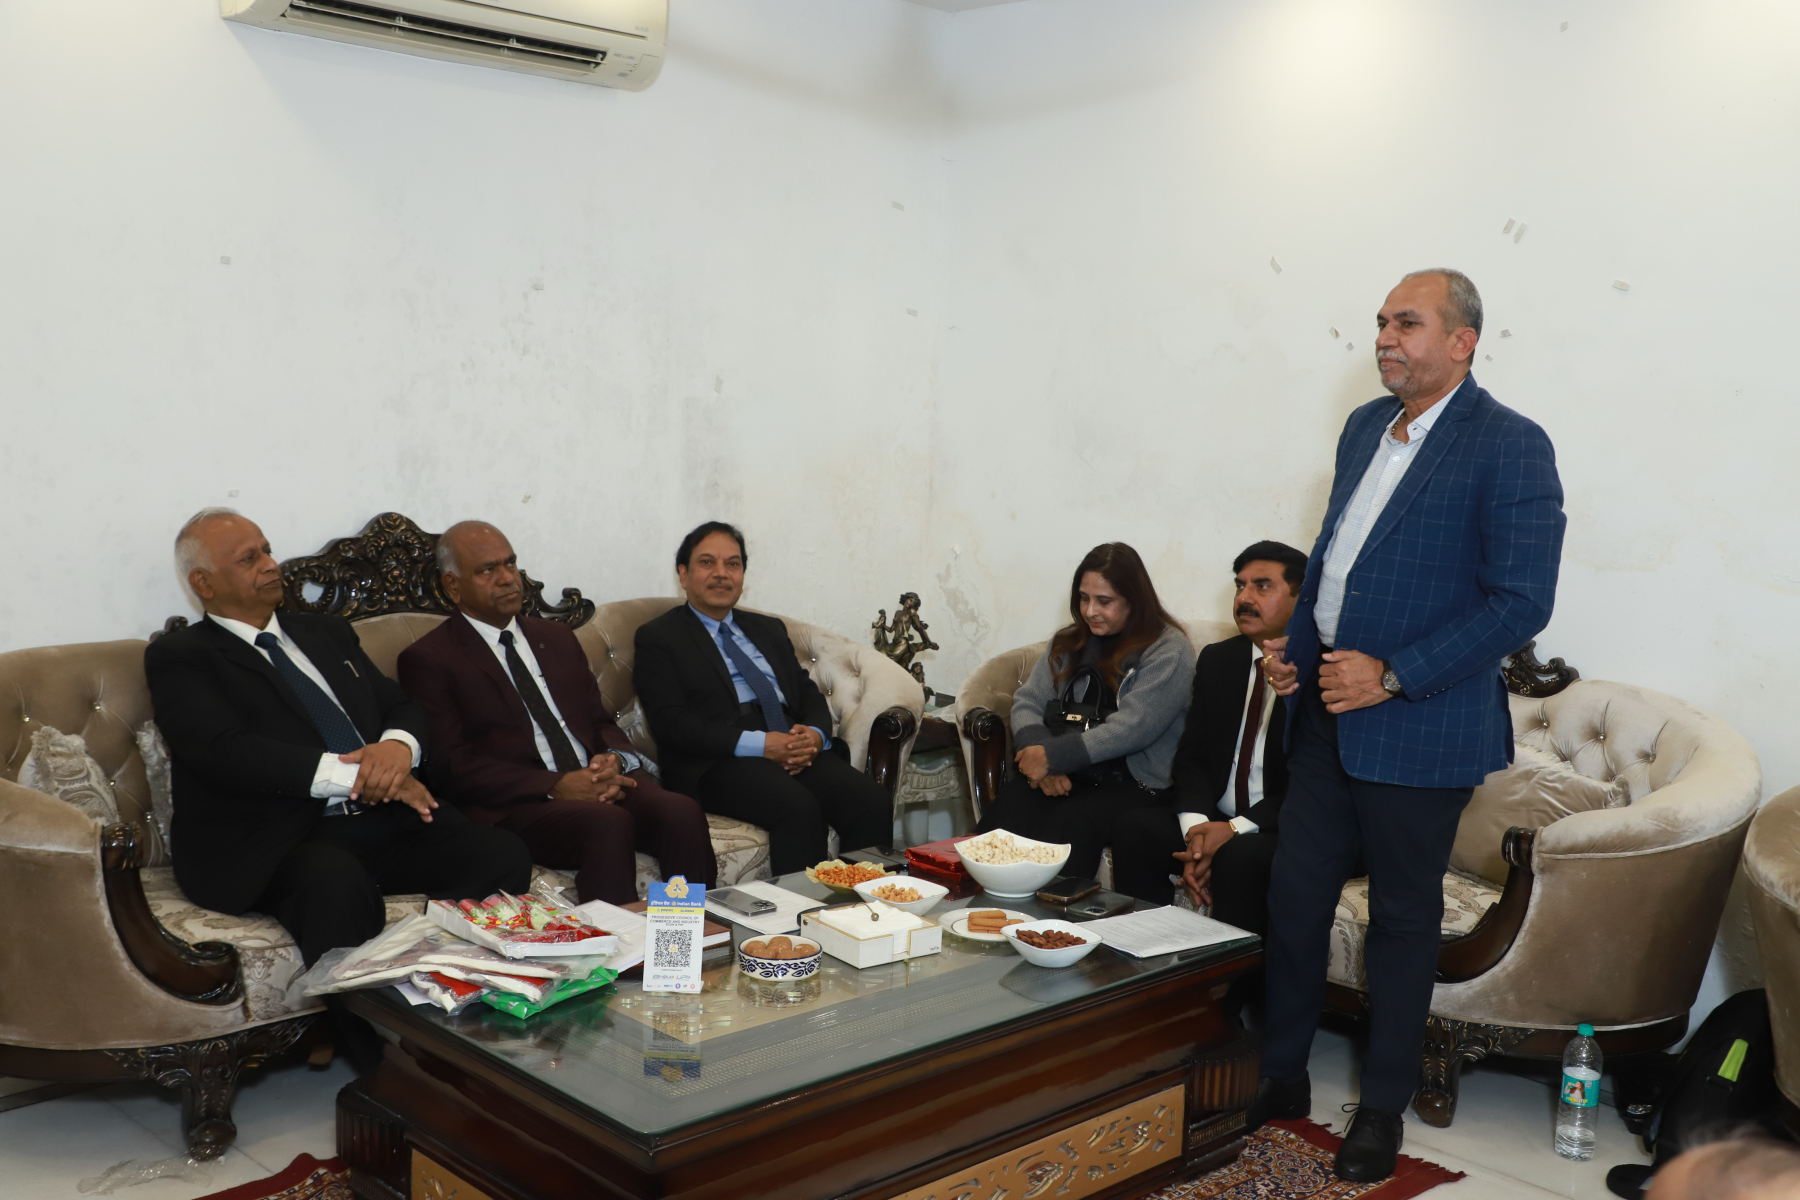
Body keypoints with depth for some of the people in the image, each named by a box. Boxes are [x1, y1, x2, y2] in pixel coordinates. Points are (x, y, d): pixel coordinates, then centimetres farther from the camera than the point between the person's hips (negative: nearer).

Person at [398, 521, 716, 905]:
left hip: (601, 783, 5)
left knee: (682, 812, -25)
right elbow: (453, 766, -6)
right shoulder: (427, 660, 3)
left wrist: (613, 759, -4)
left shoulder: (557, 637, 23)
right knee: (608, 823, -35)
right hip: (513, 807, -5)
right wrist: (556, 786, -17)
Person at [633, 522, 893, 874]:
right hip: (718, 762, -5)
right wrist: (759, 744, -16)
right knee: (800, 809, -34)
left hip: (796, 750, 5)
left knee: (874, 802, -23)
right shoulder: (658, 637, 8)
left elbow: (809, 694, 20)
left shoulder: (769, 630, 27)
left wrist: (814, 734, -6)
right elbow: (670, 723, -5)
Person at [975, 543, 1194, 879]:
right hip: (1064, 777, 4)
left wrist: (1053, 757, -17)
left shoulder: (1168, 652, -2)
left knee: (1072, 823, -35)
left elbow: (1131, 728, -13)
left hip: (1134, 784, -4)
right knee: (1010, 802, -28)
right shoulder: (1069, 643, 17)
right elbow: (1027, 702, 10)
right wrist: (1039, 759, -11)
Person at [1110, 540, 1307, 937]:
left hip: (1287, 829, -5)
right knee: (1135, 827, -19)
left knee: (1239, 857, -35)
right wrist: (1196, 827, -11)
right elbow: (1192, 757, 9)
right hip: (1214, 819, 6)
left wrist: (1234, 829, -22)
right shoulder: (1217, 660, 11)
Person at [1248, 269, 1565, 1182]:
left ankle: (1383, 1109, 25)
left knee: (1402, 918, 8)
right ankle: (1281, 1078, 28)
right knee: (1293, 896, 11)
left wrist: (1391, 677, -20)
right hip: (1326, 708, 6)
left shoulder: (1510, 447, -12)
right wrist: (1294, 641, 6)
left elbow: (1521, 602, -17)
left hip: (1417, 727, -6)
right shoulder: (1366, 426, 10)